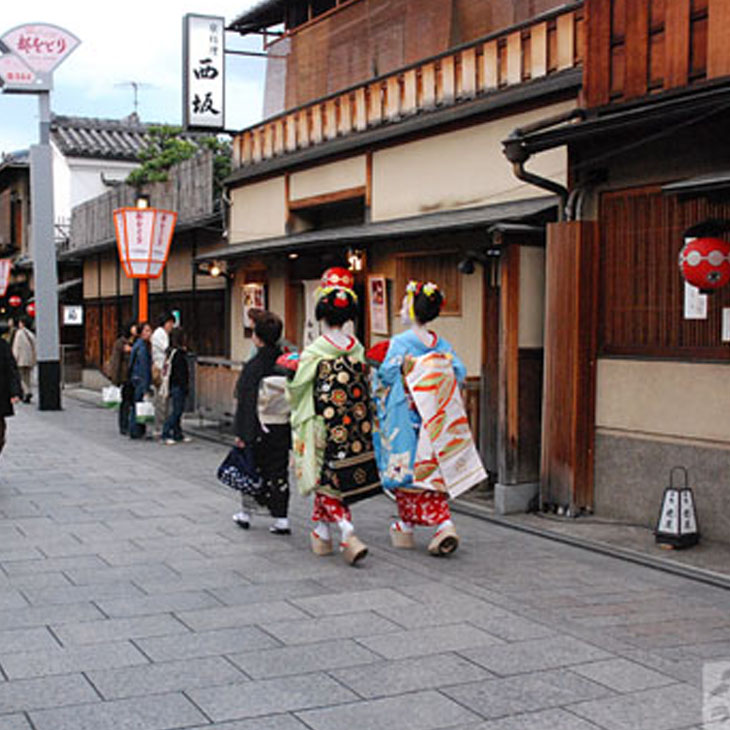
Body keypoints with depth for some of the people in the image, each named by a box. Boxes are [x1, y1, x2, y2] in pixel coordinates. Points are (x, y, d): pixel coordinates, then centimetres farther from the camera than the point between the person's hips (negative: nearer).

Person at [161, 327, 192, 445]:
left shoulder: (171, 351, 13)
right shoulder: (178, 353, -16)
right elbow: (180, 372, -19)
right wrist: (185, 387, -18)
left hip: (174, 386, 10)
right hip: (178, 387, -10)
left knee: (177, 411, 13)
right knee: (176, 410, -6)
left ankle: (178, 434, 18)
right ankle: (165, 435, -5)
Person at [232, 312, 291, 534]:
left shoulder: (254, 366, -15)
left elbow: (247, 403, -15)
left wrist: (242, 433, -10)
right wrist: (292, 428, 12)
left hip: (261, 429, -4)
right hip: (283, 427, 4)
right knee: (279, 472, 9)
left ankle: (245, 513, 25)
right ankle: (281, 518, 7)